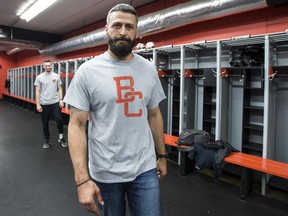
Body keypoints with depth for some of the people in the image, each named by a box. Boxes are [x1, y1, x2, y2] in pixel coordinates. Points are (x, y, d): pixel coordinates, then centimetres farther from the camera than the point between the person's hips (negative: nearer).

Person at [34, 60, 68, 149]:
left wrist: (61, 100, -5)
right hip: (44, 104, 0)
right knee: (45, 123, 9)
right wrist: (38, 104, -9)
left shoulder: (56, 76, 2)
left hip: (55, 103, 0)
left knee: (59, 120, -5)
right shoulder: (39, 77, -3)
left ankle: (61, 138, 14)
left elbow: (59, 89, 5)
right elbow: (37, 91, -4)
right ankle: (47, 140, 24)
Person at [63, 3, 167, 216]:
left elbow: (154, 115, 9)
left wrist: (162, 155, 12)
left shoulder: (149, 69, 1)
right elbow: (77, 124, -11)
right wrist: (82, 179, -17)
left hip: (144, 167, 3)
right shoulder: (88, 70, -10)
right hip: (104, 171, -2)